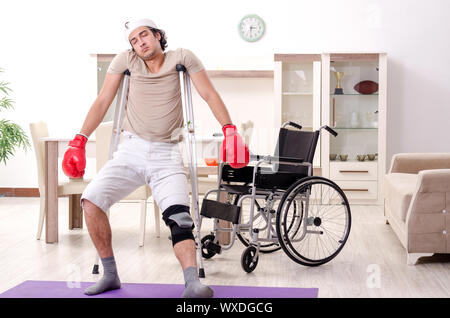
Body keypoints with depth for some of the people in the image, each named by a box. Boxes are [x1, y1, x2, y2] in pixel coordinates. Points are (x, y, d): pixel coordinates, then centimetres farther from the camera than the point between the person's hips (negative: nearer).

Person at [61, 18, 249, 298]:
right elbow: (103, 101, 8)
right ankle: (110, 275, -3)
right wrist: (80, 140, 0)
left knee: (179, 217, -21)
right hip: (131, 151, 2)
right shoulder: (126, 60, 7)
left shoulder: (182, 57, 3)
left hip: (166, 154, -2)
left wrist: (229, 130, -17)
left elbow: (209, 94, -2)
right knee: (91, 200, -15)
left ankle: (193, 284, -30)